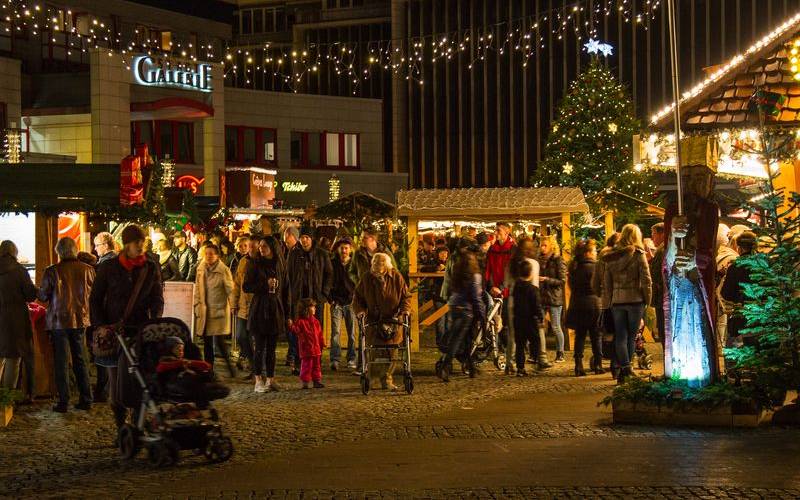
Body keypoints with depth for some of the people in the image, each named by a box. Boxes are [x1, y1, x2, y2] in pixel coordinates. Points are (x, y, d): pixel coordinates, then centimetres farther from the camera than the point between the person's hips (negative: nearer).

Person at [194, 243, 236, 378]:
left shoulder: (224, 270, -6)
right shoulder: (201, 270, 9)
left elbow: (230, 290, -2)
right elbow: (197, 289, 16)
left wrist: (230, 306, -5)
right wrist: (197, 306, 10)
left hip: (219, 310, -5)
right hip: (204, 311, 5)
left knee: (219, 341, -11)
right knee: (207, 342, 6)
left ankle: (229, 364, 10)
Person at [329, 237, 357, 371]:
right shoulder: (332, 263, 7)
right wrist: (331, 298, 1)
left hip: (351, 302, 0)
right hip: (337, 302, 0)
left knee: (352, 333, 0)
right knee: (335, 331, -10)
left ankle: (352, 360, 7)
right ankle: (335, 360, -13)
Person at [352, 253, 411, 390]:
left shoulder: (396, 277, -1)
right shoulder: (367, 278, -1)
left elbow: (406, 296, 7)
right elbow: (357, 296, 10)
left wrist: (405, 310, -8)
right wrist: (360, 310, -5)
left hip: (393, 320, 1)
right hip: (373, 320, -1)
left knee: (391, 351, 2)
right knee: (376, 351, -11)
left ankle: (386, 380, 14)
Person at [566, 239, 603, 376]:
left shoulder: (574, 267, 7)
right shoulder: (594, 266, -11)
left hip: (577, 305, 4)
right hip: (593, 304, -4)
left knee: (580, 336, 7)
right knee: (596, 336, 6)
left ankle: (579, 366, 1)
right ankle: (597, 365, 8)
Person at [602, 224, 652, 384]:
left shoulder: (611, 257, 7)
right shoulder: (638, 254, -5)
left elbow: (606, 282, 10)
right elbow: (646, 279, -8)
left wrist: (607, 302, 15)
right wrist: (648, 299, 0)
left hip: (617, 300, 3)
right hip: (635, 299, -2)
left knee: (620, 336, 4)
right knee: (631, 336, 7)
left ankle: (624, 367, -8)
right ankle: (626, 370, 7)